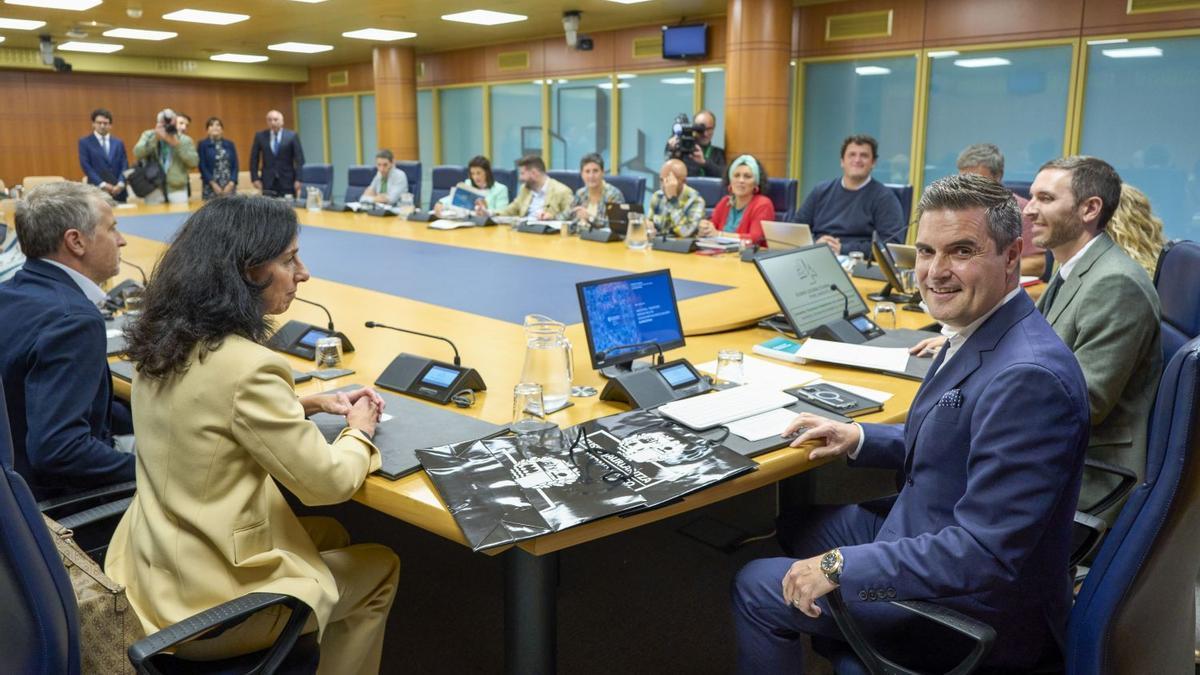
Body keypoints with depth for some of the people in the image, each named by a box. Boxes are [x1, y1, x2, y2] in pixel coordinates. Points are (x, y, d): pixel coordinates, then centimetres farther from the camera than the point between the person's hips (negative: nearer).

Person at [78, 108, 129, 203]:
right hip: (97, 190, -3)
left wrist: (120, 184, -10)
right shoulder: (85, 142, 6)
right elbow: (86, 166, -3)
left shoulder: (118, 143, 15)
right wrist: (102, 185, -13)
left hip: (118, 191, 3)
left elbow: (124, 166, 7)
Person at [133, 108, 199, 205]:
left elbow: (194, 162, -7)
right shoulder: (148, 135, 8)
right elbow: (137, 153, -8)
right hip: (153, 189, 1)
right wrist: (156, 137, -16)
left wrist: (177, 144, -14)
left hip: (177, 189, 0)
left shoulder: (185, 140, 6)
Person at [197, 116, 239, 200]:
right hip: (211, 188, -3)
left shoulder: (230, 144, 11)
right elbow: (202, 167, -3)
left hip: (229, 187, 3)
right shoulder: (203, 145, 2)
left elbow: (235, 165, 7)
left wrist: (231, 184, -6)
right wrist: (213, 184, -11)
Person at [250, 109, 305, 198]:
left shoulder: (292, 136, -2)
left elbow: (299, 159, -2)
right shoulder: (260, 136, 4)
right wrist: (255, 178, 1)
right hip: (267, 181, 1)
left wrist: (298, 179, -8)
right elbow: (254, 159, 8)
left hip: (287, 181, -1)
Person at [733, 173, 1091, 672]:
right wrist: (861, 439, 4)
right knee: (796, 523, 24)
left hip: (977, 609, -9)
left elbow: (986, 556, -31)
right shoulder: (979, 333, -1)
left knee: (756, 589, -2)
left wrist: (840, 566, -26)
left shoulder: (1027, 376, -31)